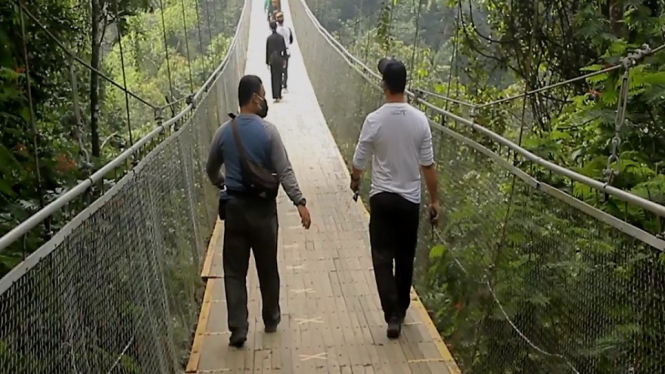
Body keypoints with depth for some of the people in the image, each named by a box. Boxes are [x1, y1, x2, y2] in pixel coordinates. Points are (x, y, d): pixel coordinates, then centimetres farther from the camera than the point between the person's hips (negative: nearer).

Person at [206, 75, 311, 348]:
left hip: (234, 207, 2)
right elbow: (284, 172, -15)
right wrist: (300, 203, -14)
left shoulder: (224, 132, 1)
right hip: (262, 208, -2)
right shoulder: (268, 131, -10)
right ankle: (271, 320, 28)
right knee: (268, 268, 14)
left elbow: (211, 170, 14)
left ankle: (238, 329, 3)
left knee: (234, 271, 7)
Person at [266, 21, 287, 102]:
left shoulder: (269, 38, -6)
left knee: (274, 77, 1)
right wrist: (284, 59, 12)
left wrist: (267, 62, 4)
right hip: (280, 59, 2)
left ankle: (276, 96, -6)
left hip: (272, 59, -2)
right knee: (279, 77, 13)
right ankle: (279, 95, 19)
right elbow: (284, 49, 2)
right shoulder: (281, 37, -2)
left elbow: (267, 51, -3)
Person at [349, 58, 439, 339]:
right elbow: (428, 165, -4)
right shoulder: (420, 120, -7)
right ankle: (400, 310, 29)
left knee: (383, 257, 4)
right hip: (410, 199, 3)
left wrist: (354, 181, 18)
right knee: (405, 258, 16)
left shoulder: (374, 120, -13)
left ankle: (393, 315, -6)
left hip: (382, 197, -2)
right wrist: (434, 200, 6)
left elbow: (359, 162, -4)